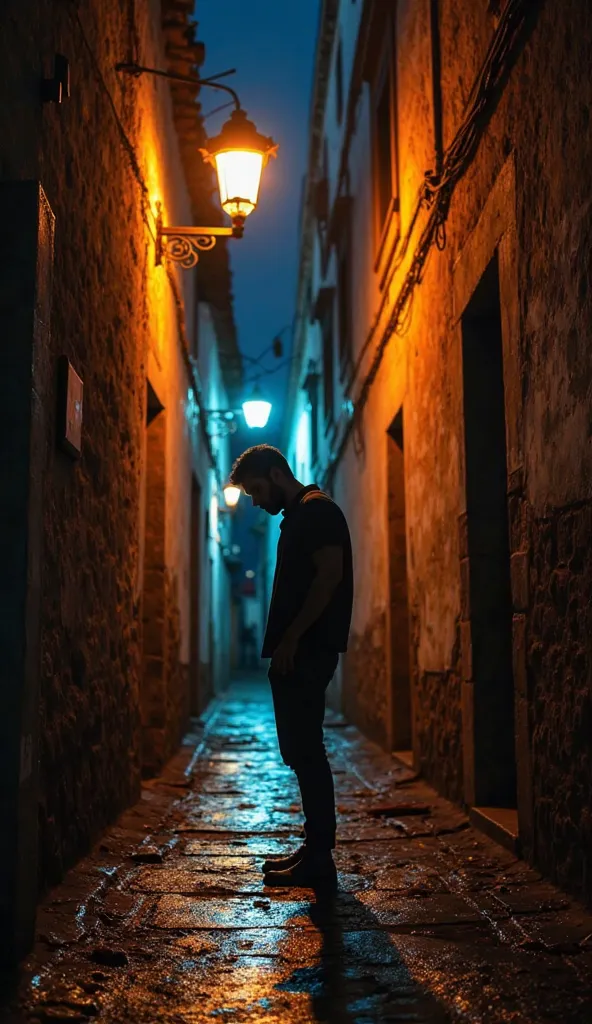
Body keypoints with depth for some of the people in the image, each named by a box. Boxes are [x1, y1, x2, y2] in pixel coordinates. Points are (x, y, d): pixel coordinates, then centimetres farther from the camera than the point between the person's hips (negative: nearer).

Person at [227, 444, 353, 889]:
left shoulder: (316, 509, -9)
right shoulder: (300, 515, 21)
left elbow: (330, 574, -21)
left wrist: (291, 638, -20)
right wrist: (284, 643, 16)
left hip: (306, 652, -10)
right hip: (301, 653, 10)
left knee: (305, 753, -8)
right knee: (303, 752, 13)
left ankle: (318, 862, -3)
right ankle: (315, 850, 20)